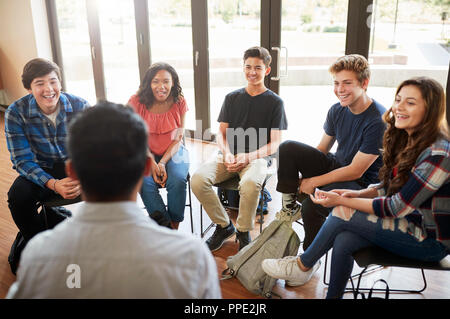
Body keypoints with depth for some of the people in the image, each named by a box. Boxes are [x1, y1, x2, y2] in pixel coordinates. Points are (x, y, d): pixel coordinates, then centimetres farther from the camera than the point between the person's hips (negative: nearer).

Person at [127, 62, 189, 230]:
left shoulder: (179, 103, -6)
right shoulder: (137, 102, -9)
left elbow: (178, 138, -3)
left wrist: (163, 163, -17)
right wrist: (152, 164, -17)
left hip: (173, 152, 0)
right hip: (146, 154, 0)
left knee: (178, 180, -28)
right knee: (144, 182, -29)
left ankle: (175, 227, -7)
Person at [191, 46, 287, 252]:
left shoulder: (274, 102, 5)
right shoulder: (232, 98, 15)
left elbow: (275, 144, 0)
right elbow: (221, 133, 13)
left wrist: (248, 157, -16)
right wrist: (227, 154, -9)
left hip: (258, 158, -3)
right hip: (229, 157, 4)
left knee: (250, 183, -38)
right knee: (198, 179, -25)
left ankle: (243, 231, -9)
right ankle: (224, 226, -3)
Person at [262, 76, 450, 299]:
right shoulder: (405, 140, 4)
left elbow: (397, 207, -24)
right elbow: (389, 186, 11)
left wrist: (342, 201, -22)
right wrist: (358, 194, -8)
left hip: (431, 240, -7)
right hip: (404, 222, 7)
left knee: (343, 213, -19)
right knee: (343, 241, -19)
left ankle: (302, 266, 2)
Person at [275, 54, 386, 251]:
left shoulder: (378, 121, -23)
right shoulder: (337, 111, -1)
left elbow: (356, 171, -22)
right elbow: (321, 150, 9)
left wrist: (313, 181, -17)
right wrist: (301, 176, -5)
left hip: (361, 184, -7)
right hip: (336, 166, 7)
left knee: (312, 205, -33)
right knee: (287, 148, -12)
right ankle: (290, 207, -1)